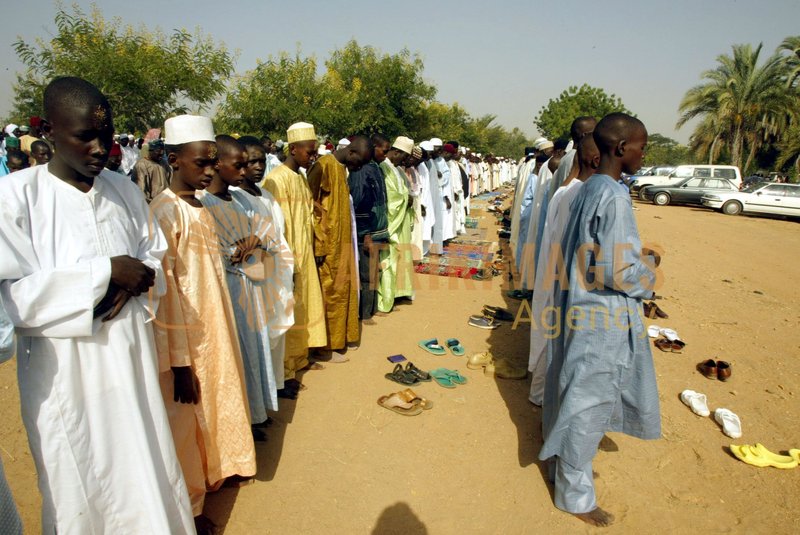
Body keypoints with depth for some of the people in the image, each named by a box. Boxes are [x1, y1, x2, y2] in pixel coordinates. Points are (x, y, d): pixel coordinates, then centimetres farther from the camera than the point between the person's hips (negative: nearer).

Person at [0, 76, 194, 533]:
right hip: (66, 371, -3)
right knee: (82, 485, 12)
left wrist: (132, 282, -10)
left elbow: (155, 259, 11)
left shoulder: (125, 190, 4)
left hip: (132, 356, 4)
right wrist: (105, 273, -19)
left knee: (148, 474, 14)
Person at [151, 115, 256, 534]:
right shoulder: (165, 212, -18)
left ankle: (218, 468, 47)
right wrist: (180, 362, -20)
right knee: (186, 421, 9)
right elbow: (165, 289, -21)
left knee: (219, 399, 23)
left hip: (214, 329, 8)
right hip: (186, 340, -8)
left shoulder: (200, 207, 6)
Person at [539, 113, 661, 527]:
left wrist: (638, 259, 13)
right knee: (588, 407, 6)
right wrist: (649, 269, -5)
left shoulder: (588, 190, 7)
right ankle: (575, 496, 25)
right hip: (602, 322, -9)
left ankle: (565, 465, 43)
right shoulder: (614, 199, -21)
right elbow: (617, 271, -23)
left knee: (577, 399, 23)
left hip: (582, 313, 9)